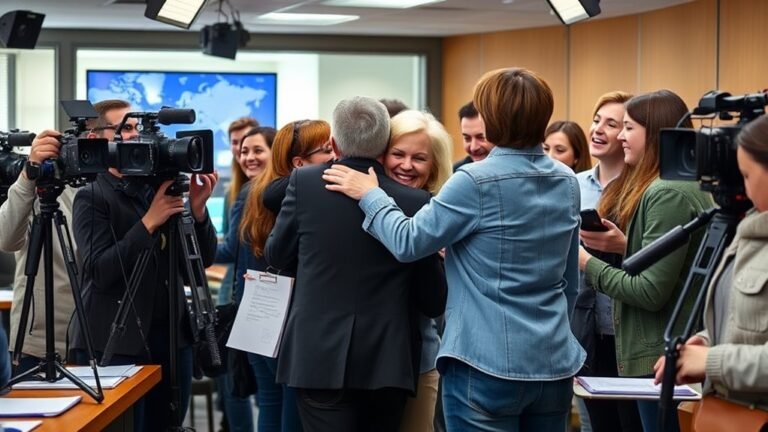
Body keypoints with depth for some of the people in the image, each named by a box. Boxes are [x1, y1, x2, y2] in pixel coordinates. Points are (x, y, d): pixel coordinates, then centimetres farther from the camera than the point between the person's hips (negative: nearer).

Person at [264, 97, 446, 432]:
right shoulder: (416, 201, -5)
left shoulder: (305, 182, -5)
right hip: (388, 361, 1)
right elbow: (434, 302, 0)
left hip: (320, 357, -1)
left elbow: (275, 256, 9)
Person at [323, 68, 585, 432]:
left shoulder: (477, 182, -15)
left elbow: (408, 242, -9)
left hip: (488, 363, -6)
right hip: (554, 361, 6)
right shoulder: (568, 183, 6)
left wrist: (369, 195, 6)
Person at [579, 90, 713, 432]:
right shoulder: (683, 186, 13)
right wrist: (624, 244, 5)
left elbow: (651, 291, -21)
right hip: (668, 351, 10)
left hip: (661, 356, -10)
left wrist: (586, 263, -11)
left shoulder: (668, 194, -18)